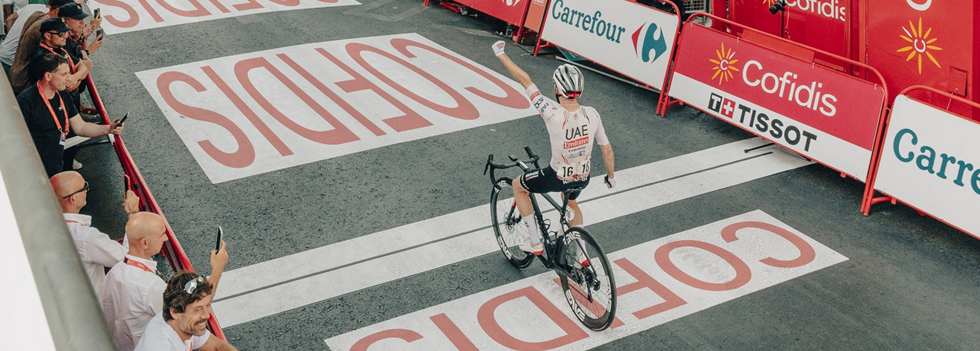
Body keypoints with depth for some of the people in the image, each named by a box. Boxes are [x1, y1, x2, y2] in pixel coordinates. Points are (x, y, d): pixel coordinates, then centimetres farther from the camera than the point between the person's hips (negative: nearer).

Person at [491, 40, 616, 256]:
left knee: (518, 186, 24)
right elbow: (607, 151, -7)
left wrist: (500, 53, -14)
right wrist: (611, 176, 12)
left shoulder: (553, 114, -30)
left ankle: (535, 242, 25)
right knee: (570, 203, 38)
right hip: (583, 177, 5)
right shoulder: (591, 114, -17)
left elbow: (524, 80, -23)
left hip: (558, 177, -4)